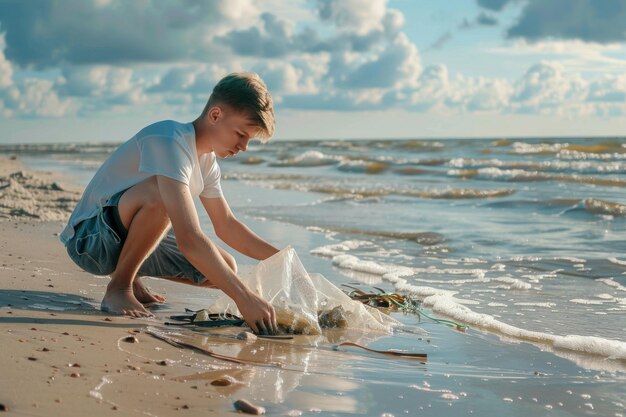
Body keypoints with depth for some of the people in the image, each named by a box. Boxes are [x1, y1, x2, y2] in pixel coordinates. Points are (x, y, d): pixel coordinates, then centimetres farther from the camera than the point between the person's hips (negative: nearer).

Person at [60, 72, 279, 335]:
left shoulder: (207, 160, 3)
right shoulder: (170, 142, -27)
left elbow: (226, 227, 14)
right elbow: (188, 239, -36)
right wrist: (243, 297, -39)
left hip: (131, 236, 9)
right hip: (88, 238, -9)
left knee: (225, 269, -3)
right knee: (160, 194, -36)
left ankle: (130, 273, 15)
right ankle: (118, 287, -15)